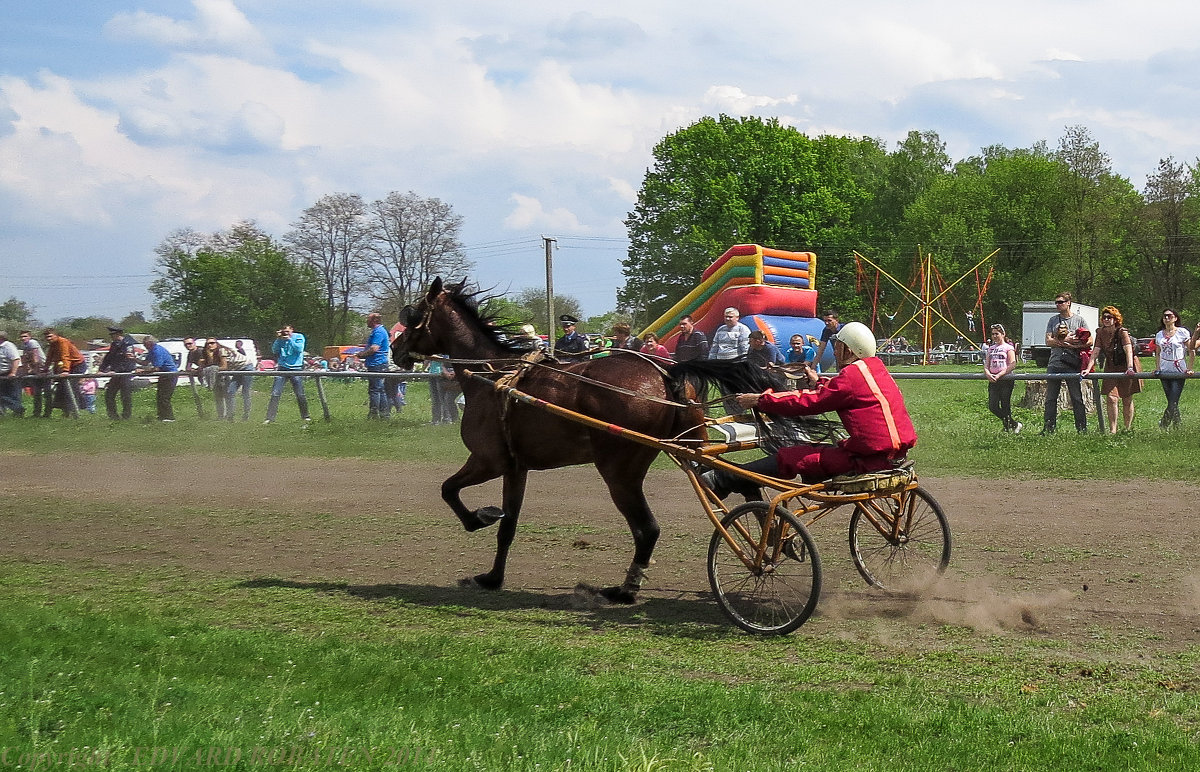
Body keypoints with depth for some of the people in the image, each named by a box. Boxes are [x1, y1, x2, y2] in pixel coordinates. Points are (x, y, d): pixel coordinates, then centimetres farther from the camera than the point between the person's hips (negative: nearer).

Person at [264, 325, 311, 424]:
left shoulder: (299, 337, 4)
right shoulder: (280, 339, 10)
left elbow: (299, 349, -10)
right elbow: (274, 351, 2)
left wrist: (289, 339, -14)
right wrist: (278, 339, -9)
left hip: (296, 368, -2)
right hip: (282, 368, 2)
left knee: (300, 395, 0)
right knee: (275, 394, -6)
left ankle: (305, 416, 16)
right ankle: (270, 418, -5)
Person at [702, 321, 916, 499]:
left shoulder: (851, 375, -12)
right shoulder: (874, 368, 16)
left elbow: (808, 403, -10)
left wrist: (760, 400, -2)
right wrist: (818, 384, 45)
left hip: (871, 457, -10)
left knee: (790, 458, -8)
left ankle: (723, 481, -6)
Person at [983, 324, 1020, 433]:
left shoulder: (1008, 347, -1)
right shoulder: (990, 348, 17)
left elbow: (1012, 365, -10)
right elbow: (986, 364, 13)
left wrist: (999, 375, -17)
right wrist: (987, 373, -9)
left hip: (1006, 379, -6)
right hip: (993, 380, 6)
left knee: (1005, 406, -4)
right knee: (992, 406, -2)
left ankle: (1008, 426, 10)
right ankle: (1014, 424, 11)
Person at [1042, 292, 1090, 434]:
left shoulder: (1079, 320, 5)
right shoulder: (1053, 320, 12)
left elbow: (1089, 341, 2)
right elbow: (1048, 341, 2)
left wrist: (1075, 345, -14)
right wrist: (1065, 342, -13)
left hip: (1073, 365, -3)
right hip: (1055, 364, 3)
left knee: (1077, 398, 0)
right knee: (1050, 399, 4)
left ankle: (1082, 428, 4)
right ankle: (1048, 428, 9)